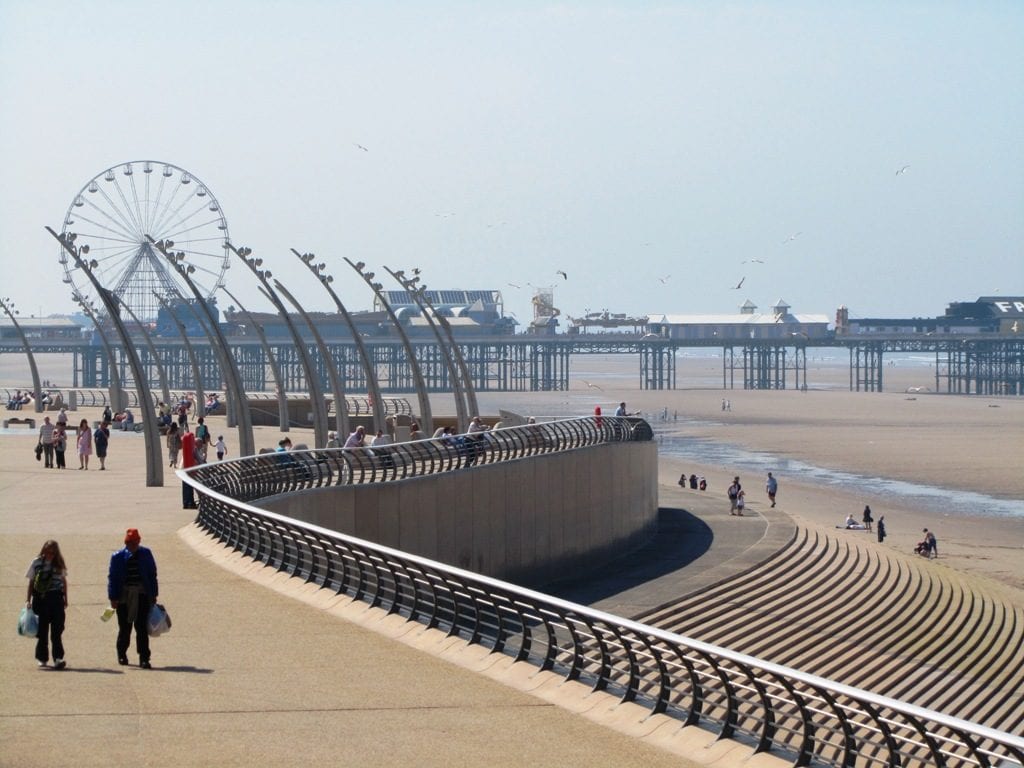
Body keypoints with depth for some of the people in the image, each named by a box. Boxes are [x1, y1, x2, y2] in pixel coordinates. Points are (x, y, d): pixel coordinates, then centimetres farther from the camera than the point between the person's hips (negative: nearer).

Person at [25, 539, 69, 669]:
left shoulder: (59, 563, 4)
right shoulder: (37, 562, 0)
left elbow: (64, 581, 14)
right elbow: (31, 581, 6)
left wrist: (65, 599, 13)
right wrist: (28, 600, 2)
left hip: (56, 598, 0)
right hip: (40, 598, 0)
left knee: (57, 629, -8)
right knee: (42, 629, 9)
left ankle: (58, 658, -12)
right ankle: (42, 657, 20)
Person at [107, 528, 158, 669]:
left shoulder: (145, 554, 3)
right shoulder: (118, 557, -2)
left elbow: (152, 574, 8)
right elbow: (112, 577, -1)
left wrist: (153, 594, 6)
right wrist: (113, 598, -6)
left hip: (142, 595, 0)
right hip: (124, 596, 0)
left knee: (142, 628, -4)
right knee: (125, 627, 10)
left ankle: (144, 658, -4)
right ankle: (122, 654, 30)